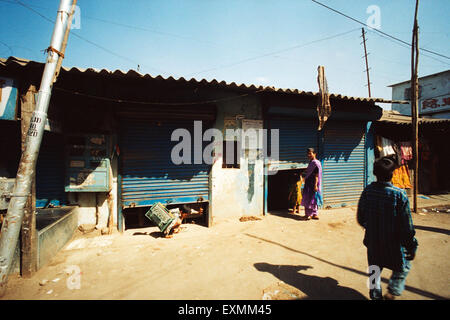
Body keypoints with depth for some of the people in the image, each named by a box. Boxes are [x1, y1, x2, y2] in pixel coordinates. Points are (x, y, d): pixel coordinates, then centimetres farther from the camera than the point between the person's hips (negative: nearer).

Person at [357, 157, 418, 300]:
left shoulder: (367, 191, -9)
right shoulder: (399, 194, -20)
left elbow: (360, 218, 1)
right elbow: (407, 226, -15)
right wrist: (411, 247, -2)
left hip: (372, 242, 3)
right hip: (393, 243, -3)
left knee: (374, 270, 21)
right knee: (402, 267, 25)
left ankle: (375, 295, 30)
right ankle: (393, 292, 16)